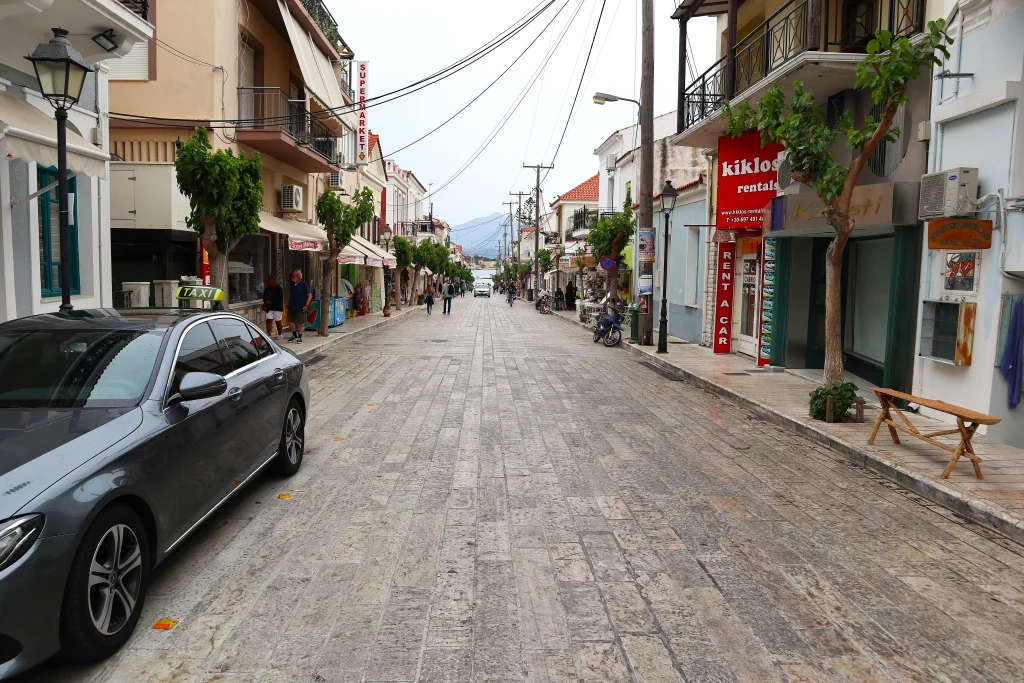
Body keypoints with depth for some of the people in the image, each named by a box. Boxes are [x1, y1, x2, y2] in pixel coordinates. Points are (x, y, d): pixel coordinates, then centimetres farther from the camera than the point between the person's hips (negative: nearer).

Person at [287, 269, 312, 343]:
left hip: (300, 308, -6)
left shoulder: (304, 285, -9)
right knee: (290, 321, 7)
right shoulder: (292, 285, 9)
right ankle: (294, 335, 26)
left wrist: (306, 305, -14)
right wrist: (289, 303, 14)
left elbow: (310, 296, -8)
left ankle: (299, 337, 14)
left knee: (300, 323, 2)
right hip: (292, 307, 6)